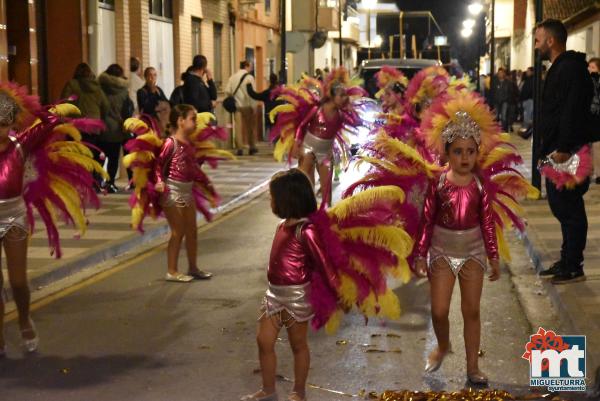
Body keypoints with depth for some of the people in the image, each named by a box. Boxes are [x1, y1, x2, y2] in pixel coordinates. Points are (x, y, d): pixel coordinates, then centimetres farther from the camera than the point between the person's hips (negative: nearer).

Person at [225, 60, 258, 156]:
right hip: (247, 105, -3)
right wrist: (254, 106, -10)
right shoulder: (249, 77, -7)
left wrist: (234, 97, 13)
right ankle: (252, 147, 13)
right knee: (251, 126, 9)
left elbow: (227, 91, 0)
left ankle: (239, 148, 1)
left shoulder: (233, 77, 6)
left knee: (239, 126, 4)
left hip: (237, 105, 3)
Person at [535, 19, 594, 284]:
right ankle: (567, 261, 24)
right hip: (558, 152, 11)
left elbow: (572, 112, -23)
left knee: (570, 210, -4)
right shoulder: (559, 68, 18)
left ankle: (573, 267, 3)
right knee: (561, 206, 15)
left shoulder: (571, 68, -15)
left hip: (567, 154, -11)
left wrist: (563, 148, -25)